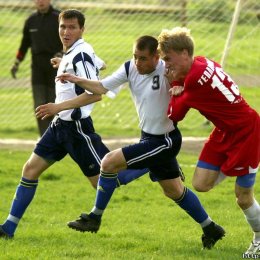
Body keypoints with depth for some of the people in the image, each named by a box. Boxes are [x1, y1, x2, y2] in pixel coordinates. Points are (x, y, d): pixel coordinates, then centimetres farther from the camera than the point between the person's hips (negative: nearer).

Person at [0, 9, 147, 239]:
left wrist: (60, 106, -26)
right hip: (61, 125, 9)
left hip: (77, 127, -9)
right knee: (31, 169, 7)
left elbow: (95, 94, -26)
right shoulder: (71, 53, 9)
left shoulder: (81, 55, -18)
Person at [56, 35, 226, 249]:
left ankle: (94, 218, 2)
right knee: (175, 191, 19)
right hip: (149, 137, 8)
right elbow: (102, 87, 2)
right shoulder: (130, 68, -3)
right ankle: (210, 229, 33)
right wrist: (78, 80, -11)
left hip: (164, 141, -8)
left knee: (110, 162, -12)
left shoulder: (166, 71, -23)